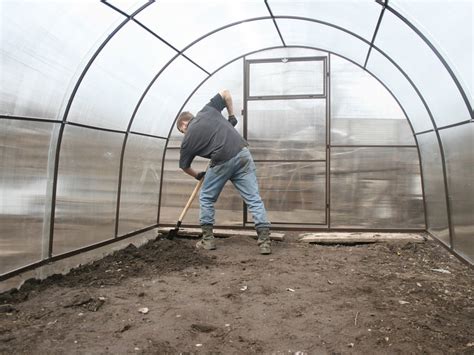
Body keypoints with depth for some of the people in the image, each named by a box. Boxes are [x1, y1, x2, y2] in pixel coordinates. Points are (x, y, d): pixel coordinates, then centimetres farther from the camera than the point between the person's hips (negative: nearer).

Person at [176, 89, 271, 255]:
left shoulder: (188, 139, 14)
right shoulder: (207, 110, 19)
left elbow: (185, 166, 27)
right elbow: (226, 94, 20)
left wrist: (198, 175, 47)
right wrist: (232, 116, 28)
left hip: (222, 162, -3)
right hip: (243, 153, 3)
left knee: (206, 198, 19)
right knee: (254, 199, 4)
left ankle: (208, 239, 23)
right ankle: (265, 240, -2)